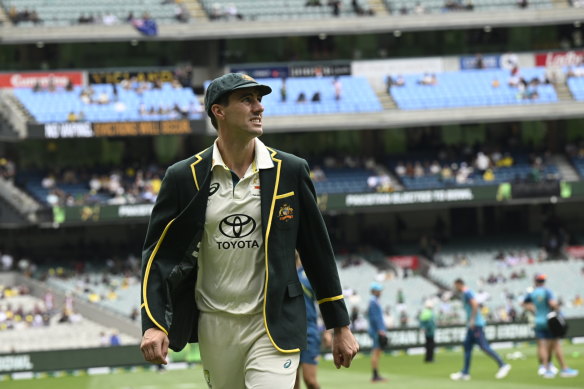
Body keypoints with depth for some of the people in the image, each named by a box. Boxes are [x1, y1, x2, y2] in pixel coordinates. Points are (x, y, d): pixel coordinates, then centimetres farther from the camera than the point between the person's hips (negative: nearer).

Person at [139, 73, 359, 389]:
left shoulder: (289, 171, 1)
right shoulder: (185, 178, 0)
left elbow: (317, 251, 6)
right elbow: (158, 255, 1)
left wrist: (340, 326, 6)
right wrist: (153, 324, -12)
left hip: (274, 327, -1)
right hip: (215, 327, 1)